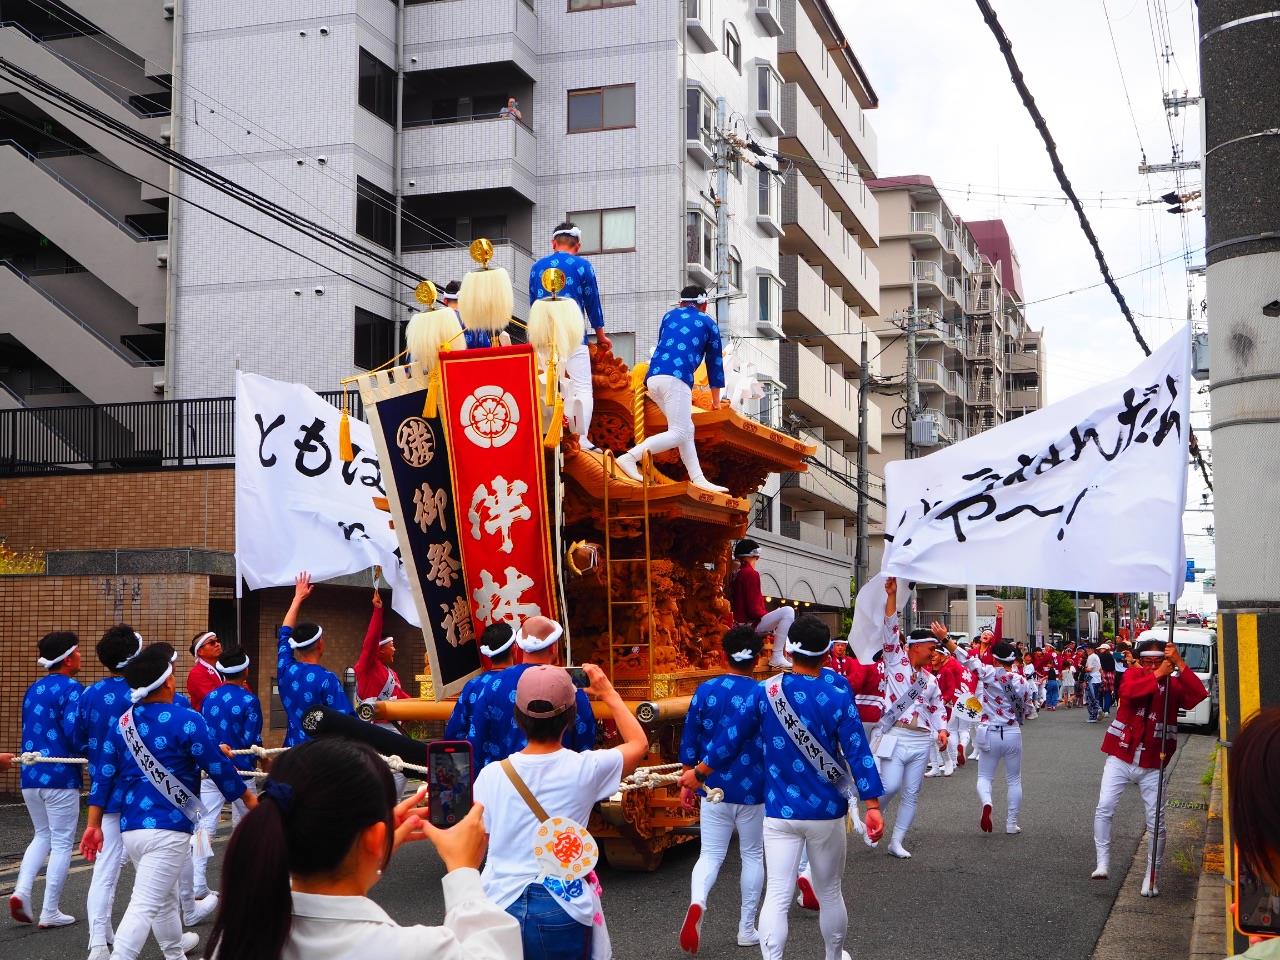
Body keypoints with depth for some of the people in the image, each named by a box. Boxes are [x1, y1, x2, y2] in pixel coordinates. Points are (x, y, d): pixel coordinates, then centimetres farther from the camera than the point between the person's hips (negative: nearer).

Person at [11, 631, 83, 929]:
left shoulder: (33, 690, 12)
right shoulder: (71, 688, -12)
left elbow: (29, 732, 17)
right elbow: (73, 731, -22)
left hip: (30, 775, 7)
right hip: (60, 776, -7)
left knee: (43, 835, 22)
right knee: (61, 843, 4)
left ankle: (21, 890, 3)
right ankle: (50, 912, 8)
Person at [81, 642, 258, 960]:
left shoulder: (123, 722, 7)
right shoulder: (185, 720, -12)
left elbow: (105, 774, 9)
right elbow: (218, 767, -6)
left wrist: (94, 823, 15)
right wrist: (250, 799, 8)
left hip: (130, 827, 7)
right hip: (167, 830, -7)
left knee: (165, 897, 26)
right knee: (145, 906, -9)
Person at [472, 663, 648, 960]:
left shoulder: (492, 775, -6)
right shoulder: (585, 768, -8)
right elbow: (639, 743, 11)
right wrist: (609, 694, 20)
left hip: (500, 907, 1)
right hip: (562, 911, -1)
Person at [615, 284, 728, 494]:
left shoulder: (669, 316, 27)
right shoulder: (708, 322, 17)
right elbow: (715, 361, 22)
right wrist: (716, 399, 32)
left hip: (653, 378, 6)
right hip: (676, 379, -6)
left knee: (686, 430, 14)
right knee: (678, 434, -9)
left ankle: (698, 479, 10)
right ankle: (630, 457, -22)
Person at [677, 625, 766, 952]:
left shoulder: (706, 690, -4)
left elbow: (690, 740, 0)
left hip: (714, 788, 1)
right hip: (753, 790, -1)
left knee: (710, 854, 9)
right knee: (752, 856, 14)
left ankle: (697, 902, -20)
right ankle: (747, 928, 19)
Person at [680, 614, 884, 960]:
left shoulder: (765, 692, -5)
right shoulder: (838, 694, -10)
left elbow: (732, 737, 3)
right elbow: (857, 752, -12)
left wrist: (698, 773, 16)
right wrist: (872, 806, -9)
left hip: (780, 812, 0)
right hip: (826, 812, 0)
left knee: (777, 897, 1)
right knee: (830, 893, 18)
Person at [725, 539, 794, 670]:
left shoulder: (736, 575, 14)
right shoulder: (751, 573, -14)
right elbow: (754, 609, -20)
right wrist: (769, 615, -2)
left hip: (741, 623, 10)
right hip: (751, 625, -10)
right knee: (788, 611, -18)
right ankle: (777, 658, -20)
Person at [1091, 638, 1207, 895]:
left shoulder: (1174, 684, 0)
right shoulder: (1133, 674, 0)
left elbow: (1199, 694, -21)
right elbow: (1128, 691, -23)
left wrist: (1179, 663, -26)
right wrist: (1157, 675, -28)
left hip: (1152, 765, 0)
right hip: (1120, 759, 0)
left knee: (1156, 823, 2)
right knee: (1104, 808, -14)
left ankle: (1152, 875, 15)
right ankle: (1102, 862, -6)